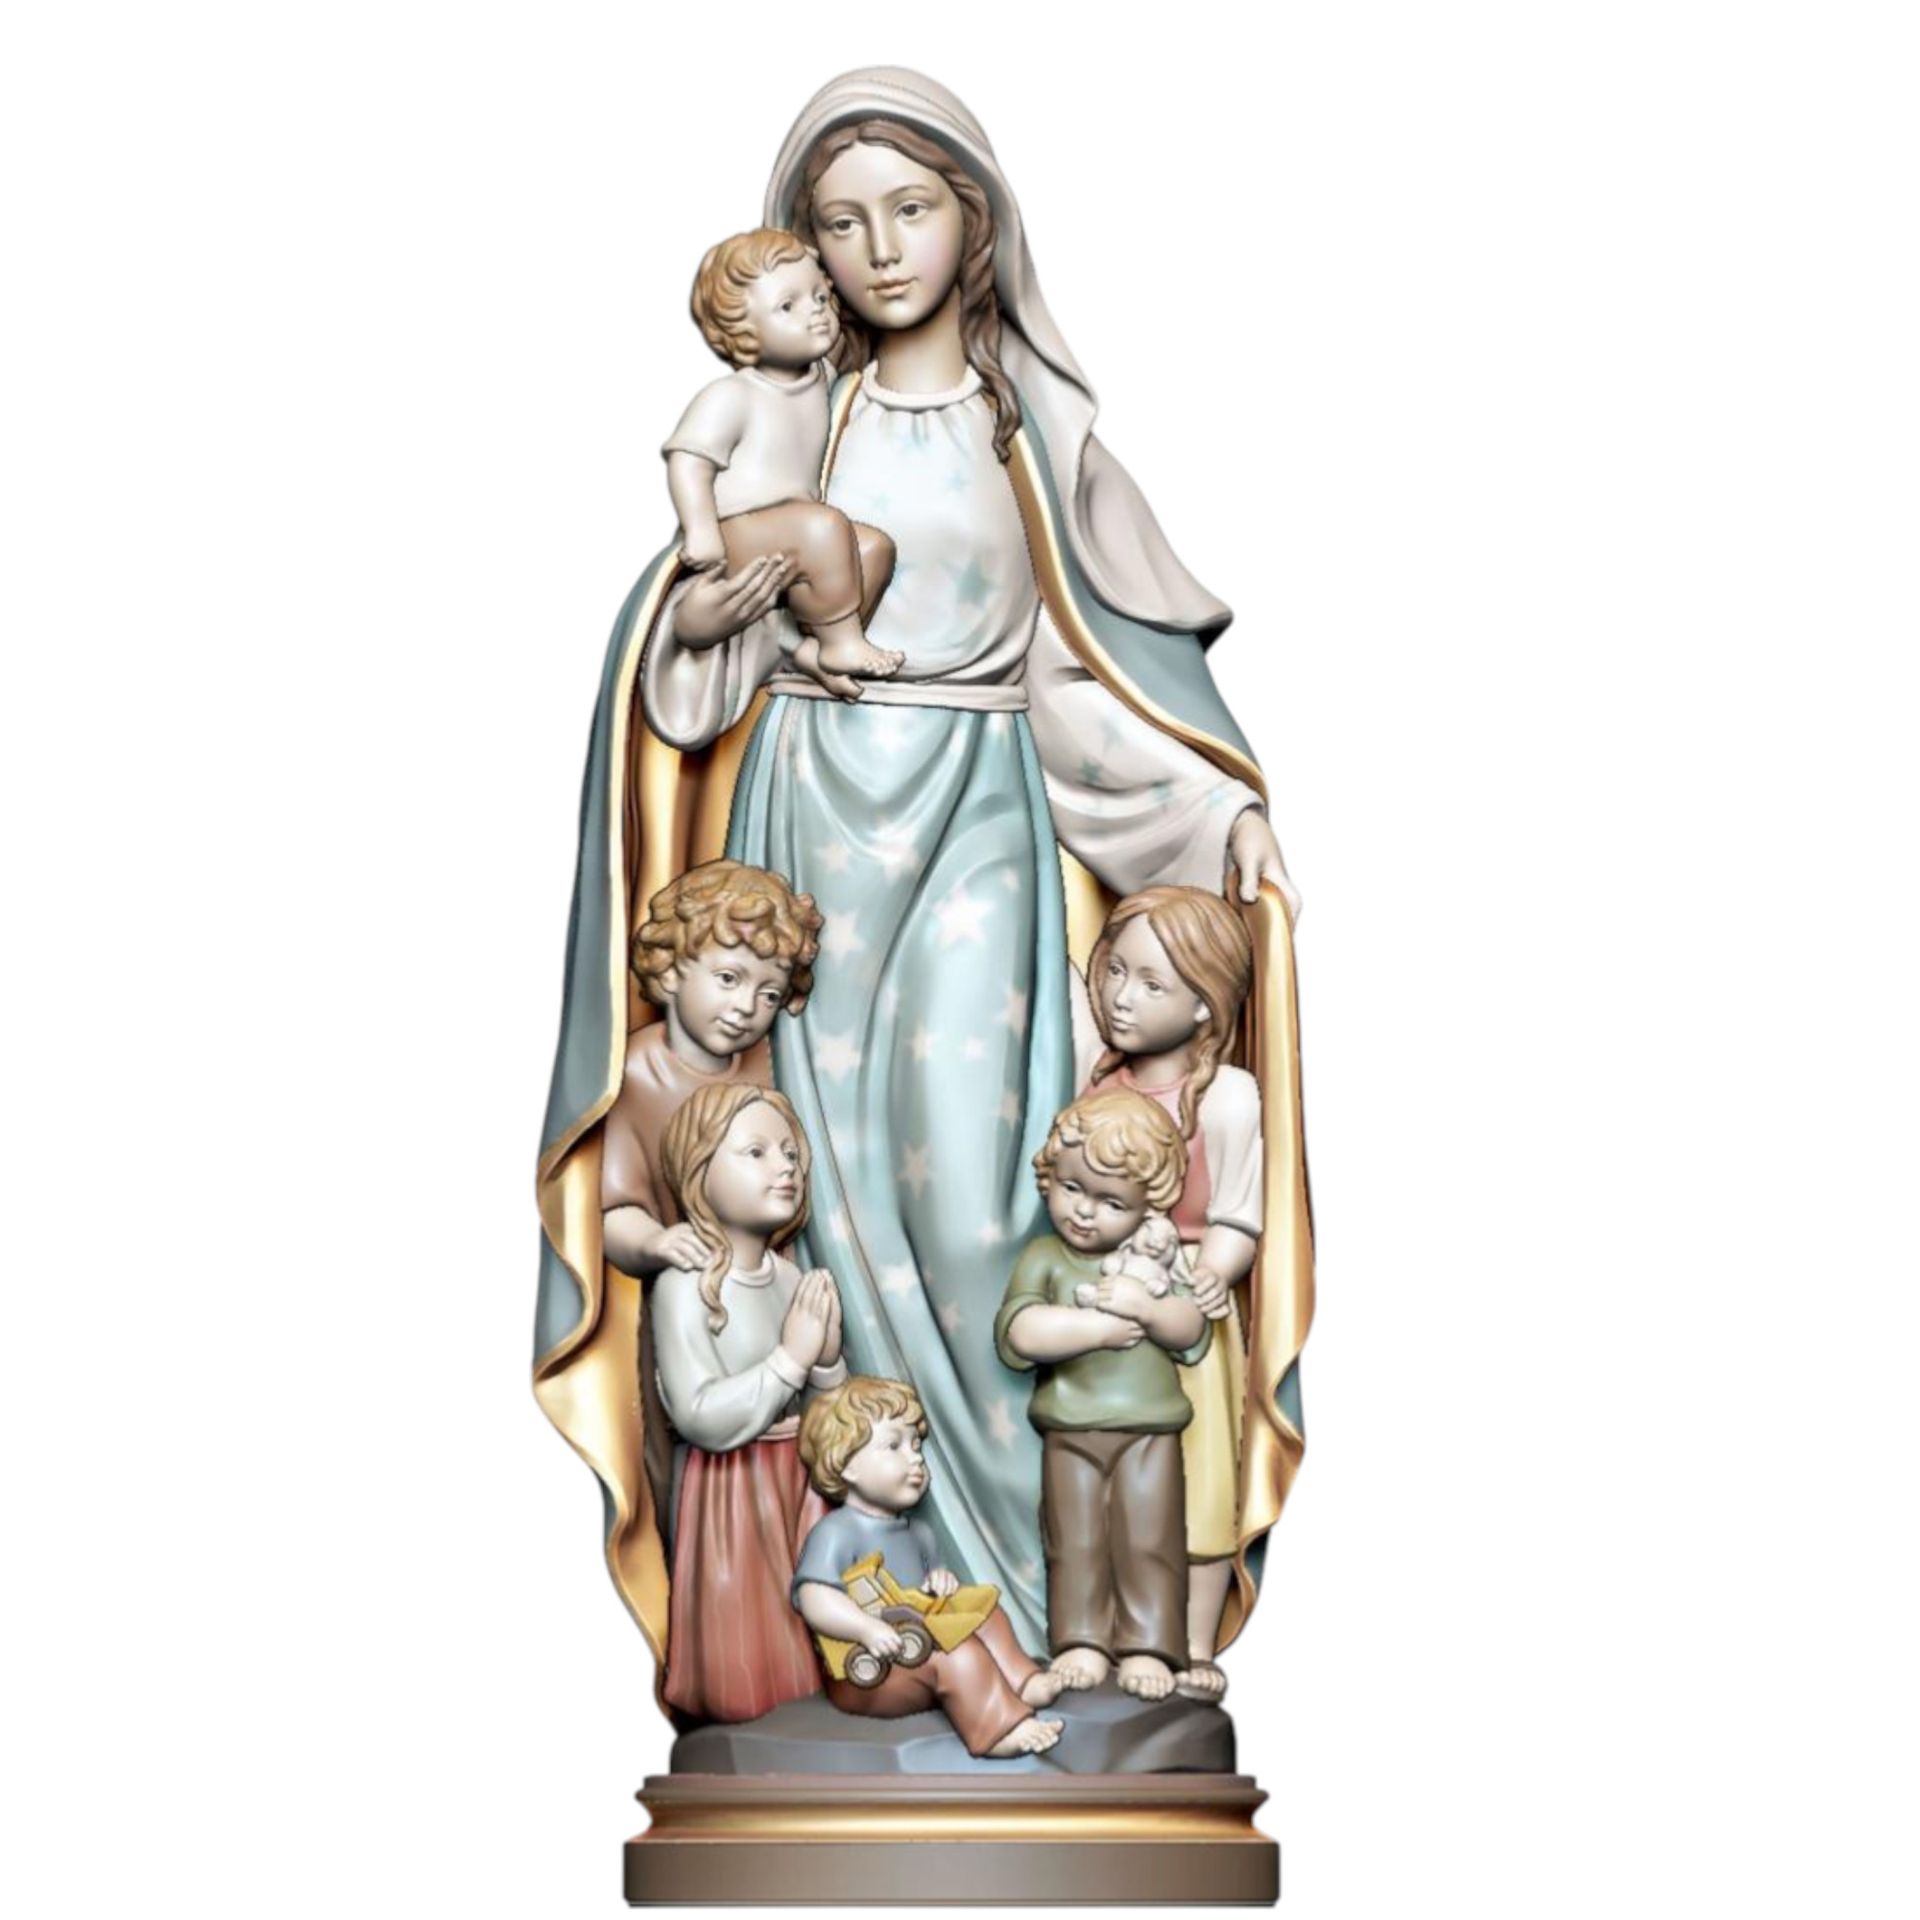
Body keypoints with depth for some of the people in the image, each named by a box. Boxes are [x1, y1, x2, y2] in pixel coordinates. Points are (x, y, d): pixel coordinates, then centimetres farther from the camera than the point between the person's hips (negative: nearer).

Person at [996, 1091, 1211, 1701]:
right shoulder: (1043, 1258, -2)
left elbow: (1191, 1332, -1)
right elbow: (1018, 1332, -16)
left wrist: (1146, 1307, -20)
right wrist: (1100, 1326, -19)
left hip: (1149, 1429, 0)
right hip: (1071, 1433, 0)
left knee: (1148, 1542, 1)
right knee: (1077, 1543, 5)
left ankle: (1148, 1647, 6)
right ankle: (1081, 1642, 13)